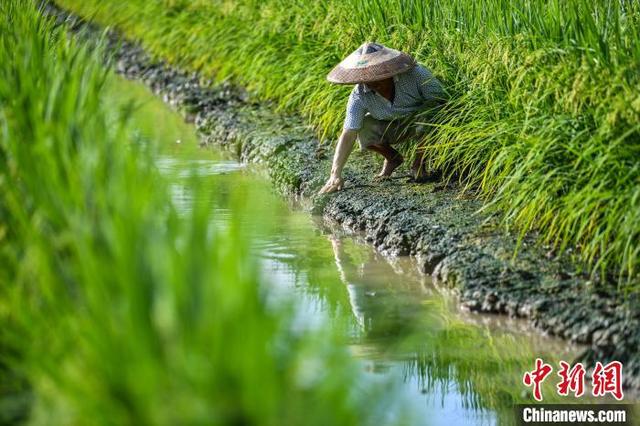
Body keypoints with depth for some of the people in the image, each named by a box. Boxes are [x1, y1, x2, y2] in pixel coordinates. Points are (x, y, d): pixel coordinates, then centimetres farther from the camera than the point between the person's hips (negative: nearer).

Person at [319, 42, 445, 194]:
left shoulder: (415, 74, -32)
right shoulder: (359, 96, -27)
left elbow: (439, 99, -23)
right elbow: (348, 135, -29)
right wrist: (335, 175, -38)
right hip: (390, 128, 2)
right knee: (364, 130, -28)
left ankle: (419, 162, -7)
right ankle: (393, 158, 5)